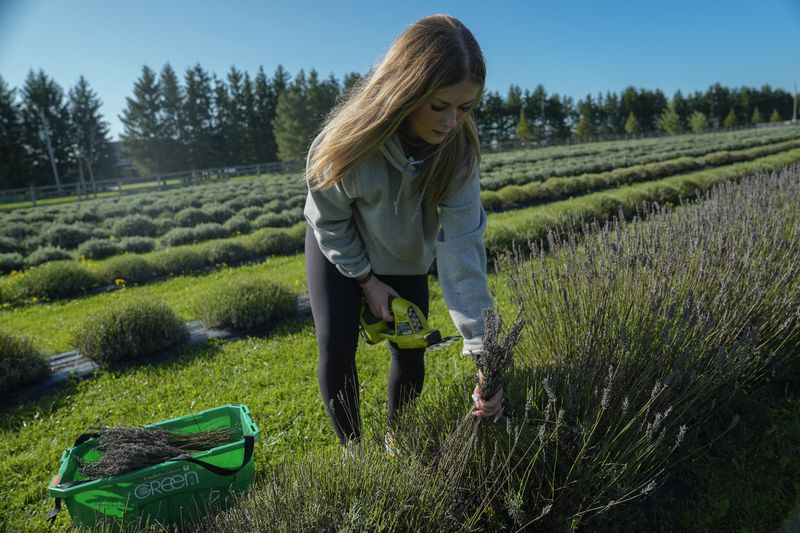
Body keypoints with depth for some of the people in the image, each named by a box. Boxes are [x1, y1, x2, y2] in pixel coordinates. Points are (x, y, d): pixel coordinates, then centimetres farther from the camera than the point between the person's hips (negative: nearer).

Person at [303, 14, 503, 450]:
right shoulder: (349, 138, -34)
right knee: (336, 350, -8)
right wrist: (366, 279, -12)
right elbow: (329, 219, -16)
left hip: (406, 257, 2)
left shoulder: (457, 152, -28)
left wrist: (482, 350, -37)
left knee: (410, 354, 1)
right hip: (338, 248, -1)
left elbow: (462, 251, -32)